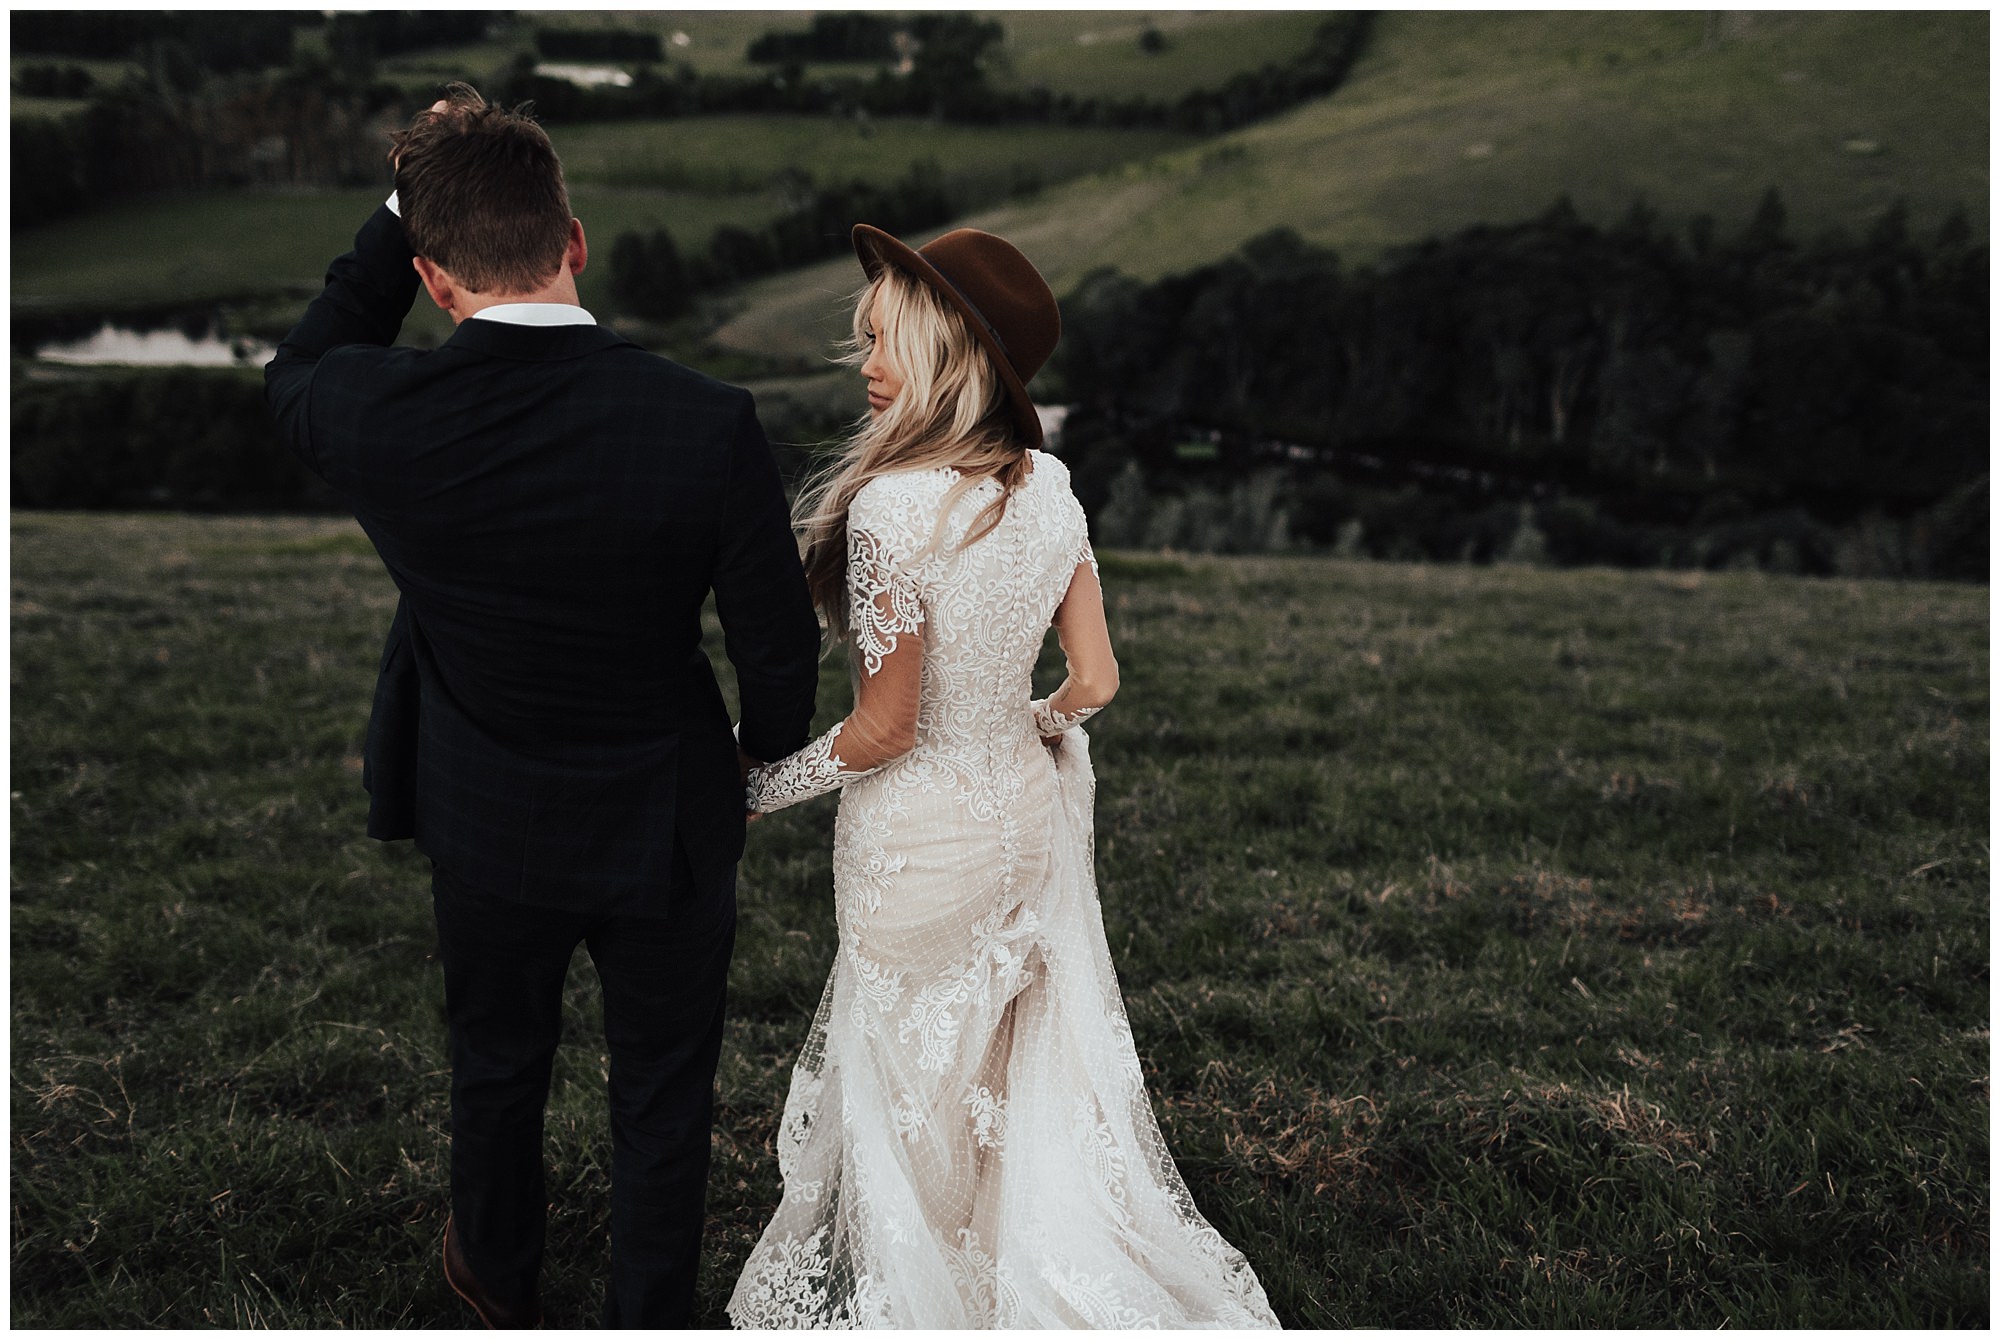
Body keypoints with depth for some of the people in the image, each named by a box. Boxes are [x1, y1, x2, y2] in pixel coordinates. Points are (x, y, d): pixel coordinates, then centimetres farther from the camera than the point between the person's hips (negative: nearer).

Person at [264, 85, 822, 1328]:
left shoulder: (380, 421, -22)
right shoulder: (709, 425, -26)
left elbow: (298, 371, 5)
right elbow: (782, 650, -15)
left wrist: (405, 210, -1)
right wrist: (760, 759, 6)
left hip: (487, 829, 2)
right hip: (666, 828, -2)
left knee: (499, 1064, 28)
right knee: (665, 1096, 21)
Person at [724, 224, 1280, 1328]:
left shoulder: (893, 504, -26)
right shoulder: (1049, 487, -5)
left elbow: (884, 728, -21)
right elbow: (1093, 682, 0)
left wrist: (756, 790, -6)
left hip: (919, 839, -6)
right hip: (1028, 812, 6)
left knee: (917, 1085, 16)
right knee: (1031, 1069, 23)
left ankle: (930, 1291, 37)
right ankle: (1057, 1276, 39)